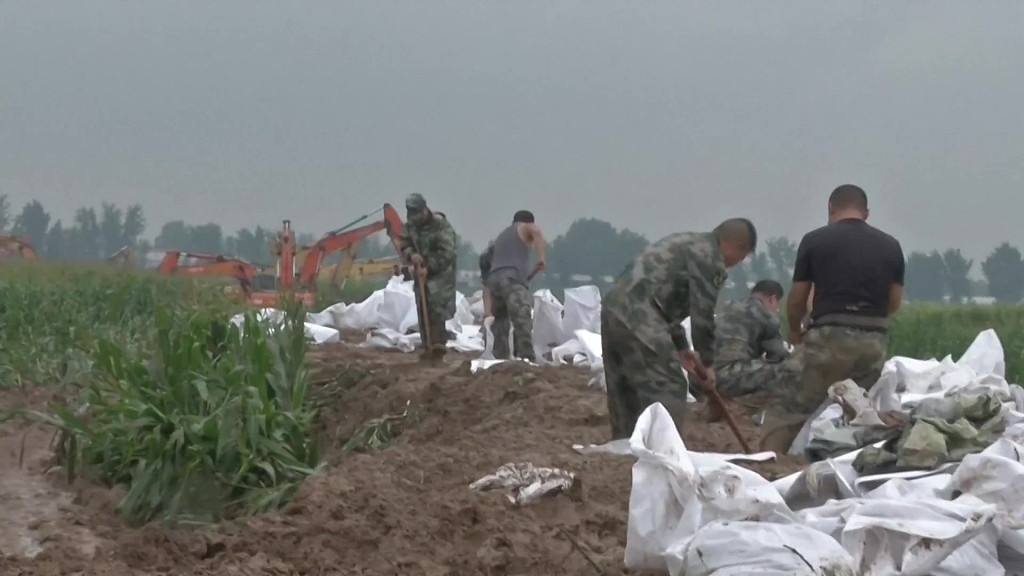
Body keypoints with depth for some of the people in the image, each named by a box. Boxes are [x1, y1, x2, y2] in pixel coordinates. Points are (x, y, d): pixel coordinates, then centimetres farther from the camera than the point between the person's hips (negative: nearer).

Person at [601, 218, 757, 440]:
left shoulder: (688, 243, 26)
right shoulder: (709, 258, -5)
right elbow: (702, 314, -4)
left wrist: (680, 346, 31)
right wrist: (707, 361, 8)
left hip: (614, 305, 10)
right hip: (637, 315, -10)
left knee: (626, 389, 18)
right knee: (668, 388, -7)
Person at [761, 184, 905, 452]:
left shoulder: (815, 240, 1)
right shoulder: (890, 245, 9)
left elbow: (797, 299, 5)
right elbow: (894, 302, 12)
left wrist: (794, 329, 24)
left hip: (829, 337, -2)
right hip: (874, 340, 3)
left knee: (802, 411, 0)